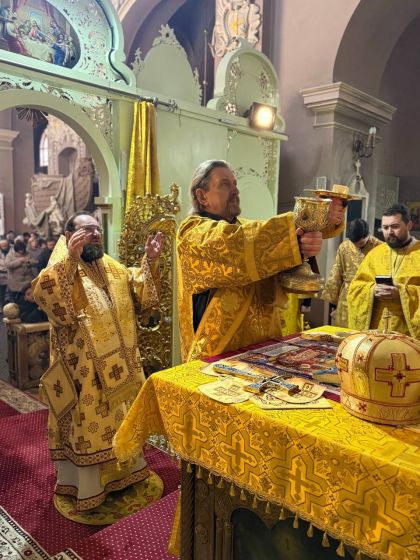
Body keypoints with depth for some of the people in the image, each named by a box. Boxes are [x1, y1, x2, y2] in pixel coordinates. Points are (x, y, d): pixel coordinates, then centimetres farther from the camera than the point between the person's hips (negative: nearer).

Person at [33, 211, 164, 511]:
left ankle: (121, 471, 40)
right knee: (86, 420, 5)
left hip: (117, 361, 7)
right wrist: (70, 258, -38)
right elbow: (43, 294, -30)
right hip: (83, 366, -7)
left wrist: (150, 260, 1)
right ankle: (85, 487, 23)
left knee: (119, 417, 20)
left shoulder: (113, 268, 11)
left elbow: (141, 289, 15)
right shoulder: (62, 268, -11)